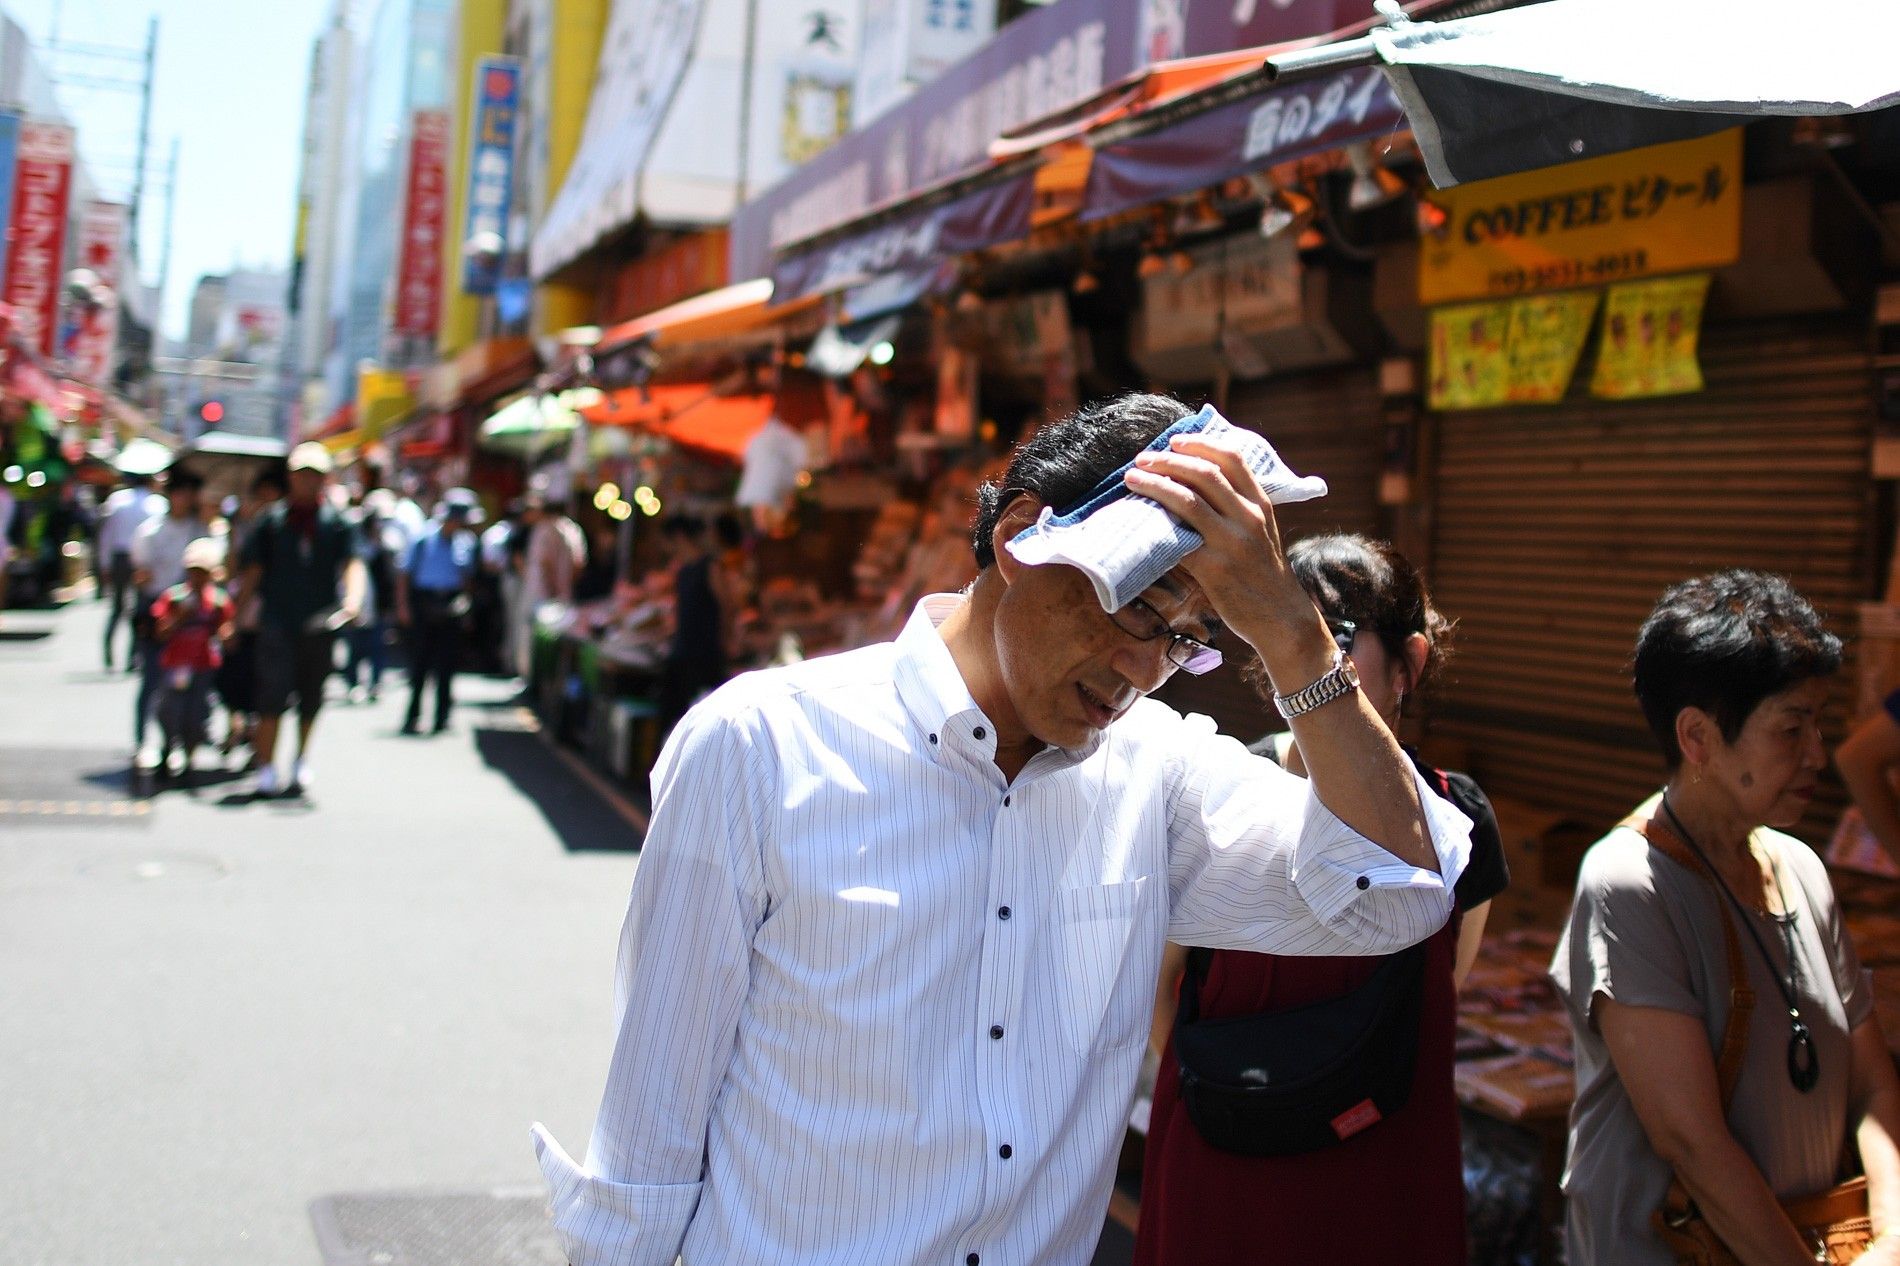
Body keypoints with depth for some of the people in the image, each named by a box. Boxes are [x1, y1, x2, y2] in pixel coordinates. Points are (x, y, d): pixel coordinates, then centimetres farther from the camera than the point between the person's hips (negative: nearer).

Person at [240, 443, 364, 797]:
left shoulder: (336, 522, 6)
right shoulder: (272, 519, 7)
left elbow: (352, 562, -8)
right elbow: (253, 568, 8)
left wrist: (353, 598, -26)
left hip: (320, 624, 1)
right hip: (277, 622, -1)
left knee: (311, 699, 10)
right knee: (273, 695, -10)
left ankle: (302, 762, 29)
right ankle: (266, 768, -6)